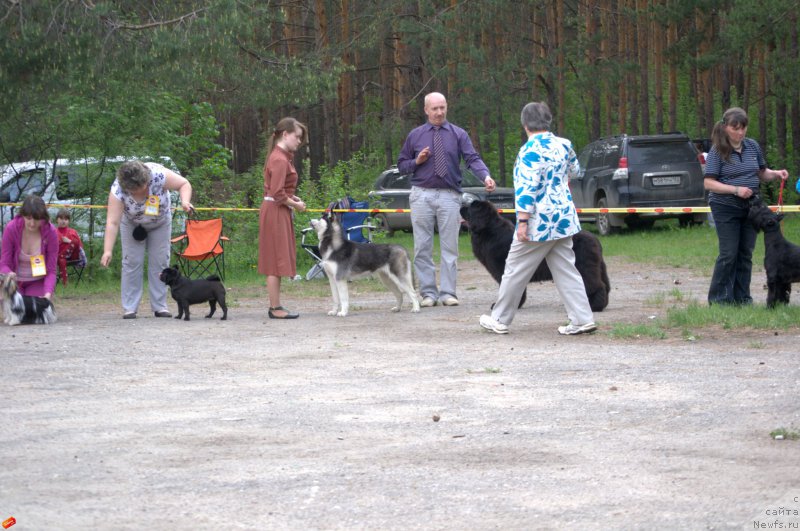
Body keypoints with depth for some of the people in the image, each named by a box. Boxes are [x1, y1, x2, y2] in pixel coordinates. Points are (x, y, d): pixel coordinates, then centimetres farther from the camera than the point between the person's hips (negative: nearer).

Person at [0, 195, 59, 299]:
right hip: (14, 281, 0)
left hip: (37, 283, 0)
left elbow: (51, 271, -14)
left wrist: (48, 294, -32)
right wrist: (9, 274, -39)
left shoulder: (50, 232, -19)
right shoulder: (11, 229, -20)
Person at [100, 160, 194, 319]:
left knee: (160, 262, -2)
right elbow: (112, 222, -39)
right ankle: (129, 308, -3)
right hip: (133, 225, -1)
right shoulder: (118, 190, -36)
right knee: (132, 262, -7)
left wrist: (185, 201, -43)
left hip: (160, 222, 1)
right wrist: (107, 251, -46)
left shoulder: (158, 174, -37)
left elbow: (184, 184, -24)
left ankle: (159, 306, 4)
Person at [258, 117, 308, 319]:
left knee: (276, 263, 11)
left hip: (278, 212, 10)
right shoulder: (280, 160, -17)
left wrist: (292, 198, 7)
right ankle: (276, 308, -3)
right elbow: (277, 194, -22)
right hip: (276, 212, -10)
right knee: (276, 260, -6)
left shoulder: (281, 156, 14)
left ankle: (275, 307, 14)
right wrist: (295, 204, -9)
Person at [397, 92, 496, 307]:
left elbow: (472, 159, -8)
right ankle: (428, 293, 8)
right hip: (422, 195, 1)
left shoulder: (458, 134, 4)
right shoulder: (415, 135, 8)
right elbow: (401, 165, 13)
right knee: (422, 247, 2)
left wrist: (486, 176, -26)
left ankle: (448, 293, 4)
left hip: (449, 195, -1)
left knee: (450, 247, 0)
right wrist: (417, 162, -7)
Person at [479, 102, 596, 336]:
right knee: (566, 270, 9)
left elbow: (527, 188, -20)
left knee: (515, 271, 5)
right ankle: (582, 319, 2)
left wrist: (522, 221, -19)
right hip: (564, 218, 7)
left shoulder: (530, 150, -15)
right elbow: (574, 171, 26)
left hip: (539, 223, -7)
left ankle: (500, 320, 13)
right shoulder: (563, 145, 7)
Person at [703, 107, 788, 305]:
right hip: (726, 209, -5)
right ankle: (719, 299, 4)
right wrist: (736, 190, -22)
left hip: (750, 207, 5)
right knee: (729, 254, -5)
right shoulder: (718, 151, -10)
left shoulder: (752, 146, 6)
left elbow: (762, 173, 18)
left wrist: (775, 174, -3)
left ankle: (742, 298, 15)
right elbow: (708, 183, -14)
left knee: (746, 254, 7)